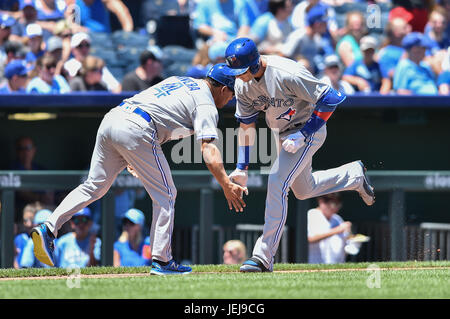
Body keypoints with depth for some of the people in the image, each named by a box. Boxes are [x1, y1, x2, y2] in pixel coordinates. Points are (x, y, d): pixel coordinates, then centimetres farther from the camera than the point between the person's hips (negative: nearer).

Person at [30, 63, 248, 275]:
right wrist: (227, 185, -17)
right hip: (136, 130, -8)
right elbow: (209, 149, -10)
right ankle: (161, 260, 2)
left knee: (95, 185, 14)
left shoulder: (178, 80, 30)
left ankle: (48, 229, 2)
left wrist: (133, 157, 35)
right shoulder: (206, 105, 5)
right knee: (165, 195, 4)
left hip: (111, 118, 8)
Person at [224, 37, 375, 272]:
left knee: (277, 182, -19)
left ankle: (264, 256, -15)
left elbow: (330, 99, -26)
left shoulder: (287, 74, -33)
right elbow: (246, 124, 1)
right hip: (282, 134, 8)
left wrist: (303, 134, -26)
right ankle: (354, 175, 46)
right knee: (303, 190, 21)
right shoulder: (242, 84, -11)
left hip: (308, 131, -8)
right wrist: (242, 167, -2)